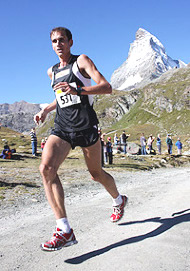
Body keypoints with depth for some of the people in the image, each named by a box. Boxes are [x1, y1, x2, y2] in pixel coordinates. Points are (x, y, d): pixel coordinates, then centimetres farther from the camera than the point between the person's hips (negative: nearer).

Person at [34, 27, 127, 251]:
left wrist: (77, 90, -26)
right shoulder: (52, 72, 19)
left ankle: (118, 201, 42)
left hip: (85, 126, -4)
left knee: (96, 174, 8)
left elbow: (107, 87, -12)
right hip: (62, 127, 5)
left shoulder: (81, 61, 0)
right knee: (46, 168, -21)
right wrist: (45, 110, 18)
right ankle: (64, 230, -21)